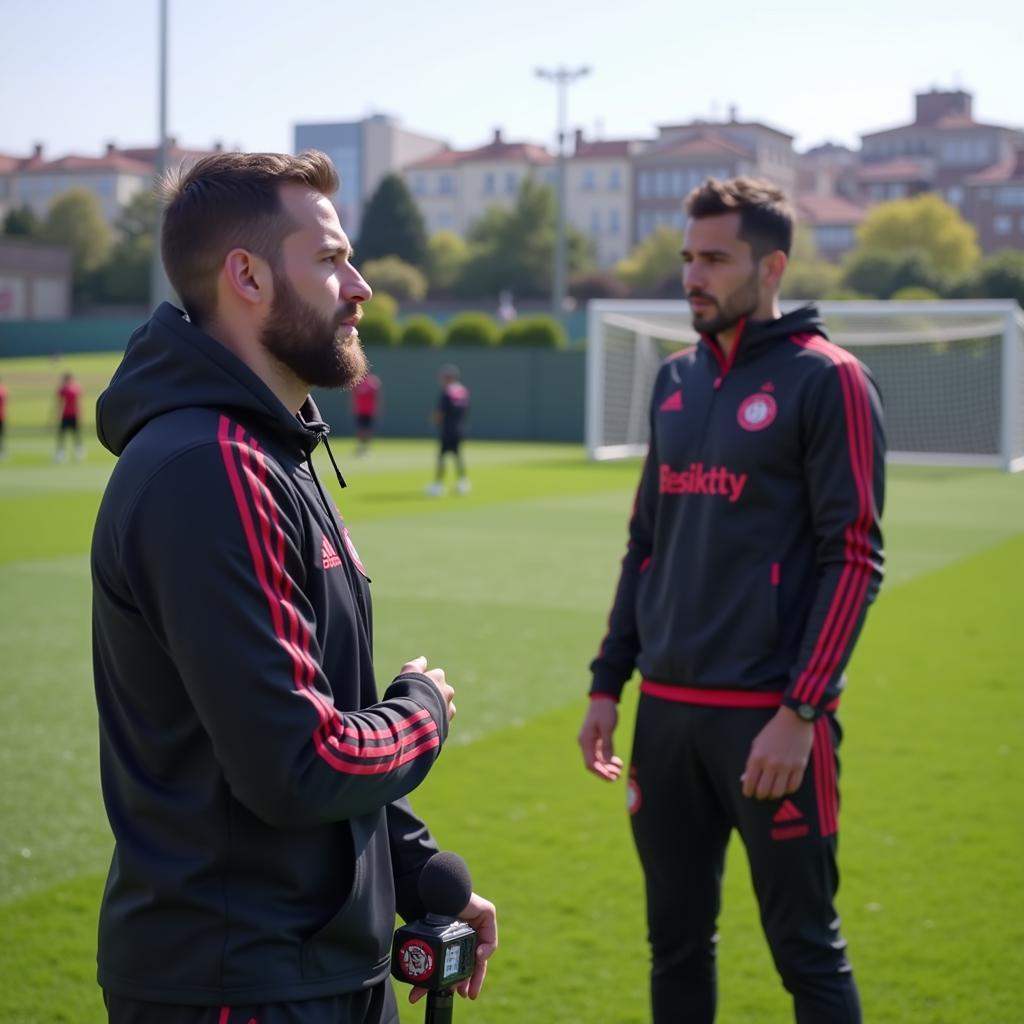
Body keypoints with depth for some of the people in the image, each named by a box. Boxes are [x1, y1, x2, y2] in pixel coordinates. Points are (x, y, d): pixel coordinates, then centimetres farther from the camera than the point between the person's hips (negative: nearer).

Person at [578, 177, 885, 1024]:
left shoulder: (826, 380, -7)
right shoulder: (674, 381, 12)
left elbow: (855, 558, -12)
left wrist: (801, 710, -18)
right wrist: (607, 684, 12)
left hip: (769, 714, -6)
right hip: (667, 711, 6)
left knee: (807, 952, 3)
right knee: (676, 943, 14)